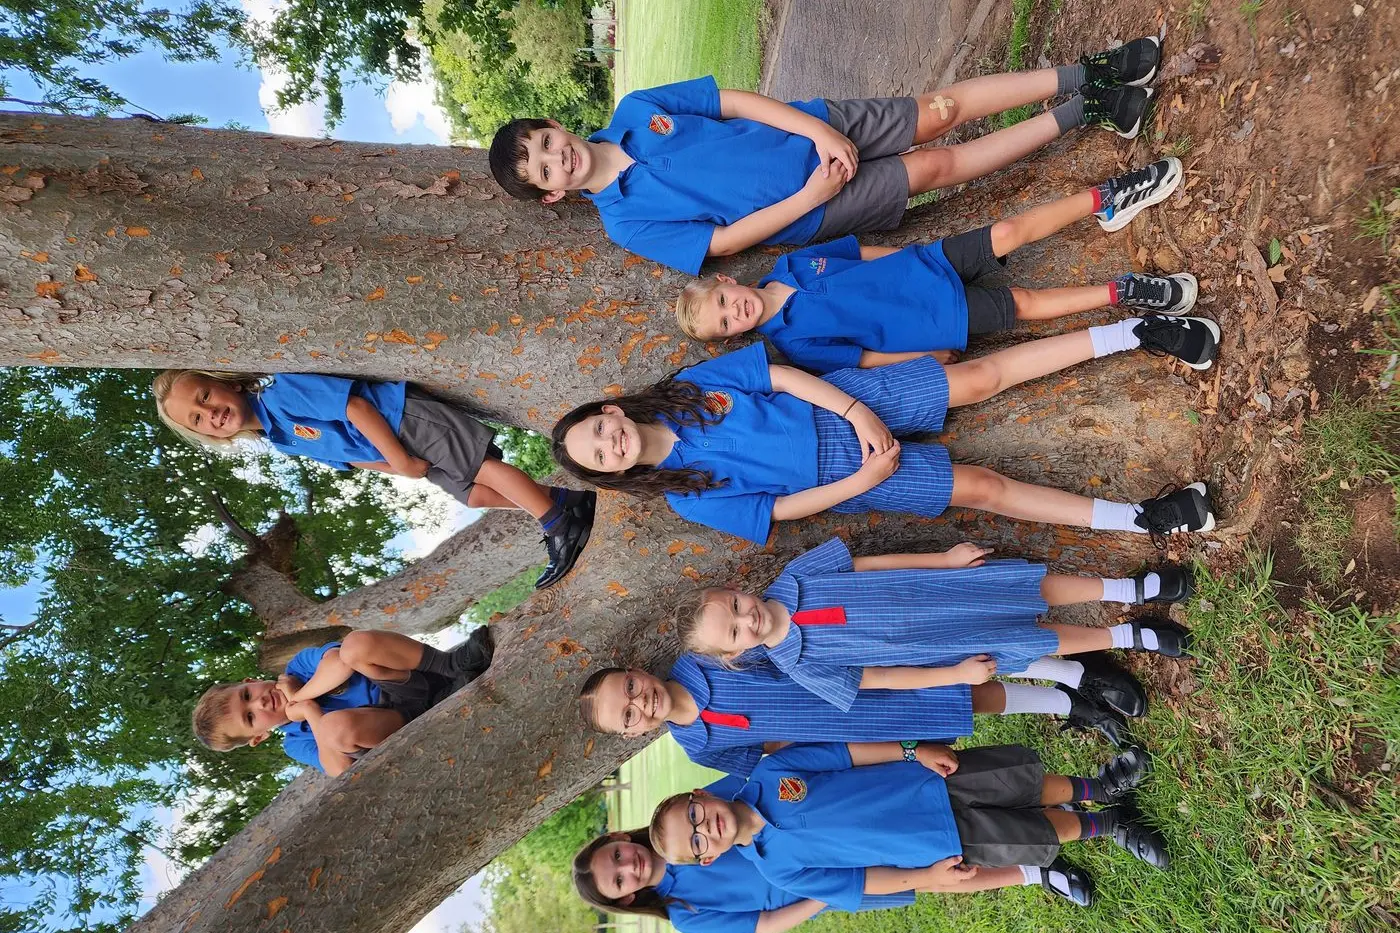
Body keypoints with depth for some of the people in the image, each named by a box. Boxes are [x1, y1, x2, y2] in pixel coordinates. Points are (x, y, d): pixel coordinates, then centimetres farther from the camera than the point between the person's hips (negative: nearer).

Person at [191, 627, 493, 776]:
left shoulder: (298, 665, 9)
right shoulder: (295, 744, 6)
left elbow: (340, 660, -15)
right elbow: (345, 771, -13)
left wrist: (300, 695, -6)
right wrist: (309, 711, -11)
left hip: (418, 684, 0)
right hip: (412, 722, 0)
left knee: (357, 644, -26)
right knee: (335, 725, -34)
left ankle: (456, 663, -19)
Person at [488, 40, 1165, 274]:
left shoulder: (634, 111, 1)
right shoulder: (626, 223, -11)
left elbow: (736, 101, -1)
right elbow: (726, 240, -15)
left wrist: (820, 131, -14)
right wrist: (809, 198, -21)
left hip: (817, 126, 4)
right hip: (811, 212, -4)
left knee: (942, 110, -7)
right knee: (939, 166, -10)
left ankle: (1086, 75, 7)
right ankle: (1081, 114, 7)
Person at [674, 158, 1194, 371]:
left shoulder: (789, 265, -3)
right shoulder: (793, 341, -15)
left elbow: (865, 252, 7)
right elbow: (868, 358, -15)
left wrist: (914, 257, 4)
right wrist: (931, 352, -17)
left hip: (927, 264, 4)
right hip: (942, 319, -4)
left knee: (1008, 232, -9)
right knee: (1023, 305, -13)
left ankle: (1107, 200, 9)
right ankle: (1122, 294, 2)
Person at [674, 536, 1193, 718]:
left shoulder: (791, 580, -12)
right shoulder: (800, 666, -16)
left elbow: (869, 564, -6)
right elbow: (880, 679, -12)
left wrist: (945, 560, -7)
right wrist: (956, 674, -14)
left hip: (937, 589, 2)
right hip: (936, 647, -2)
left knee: (1031, 589, -2)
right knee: (1018, 647, -8)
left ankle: (1131, 589, 18)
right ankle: (1127, 637, 12)